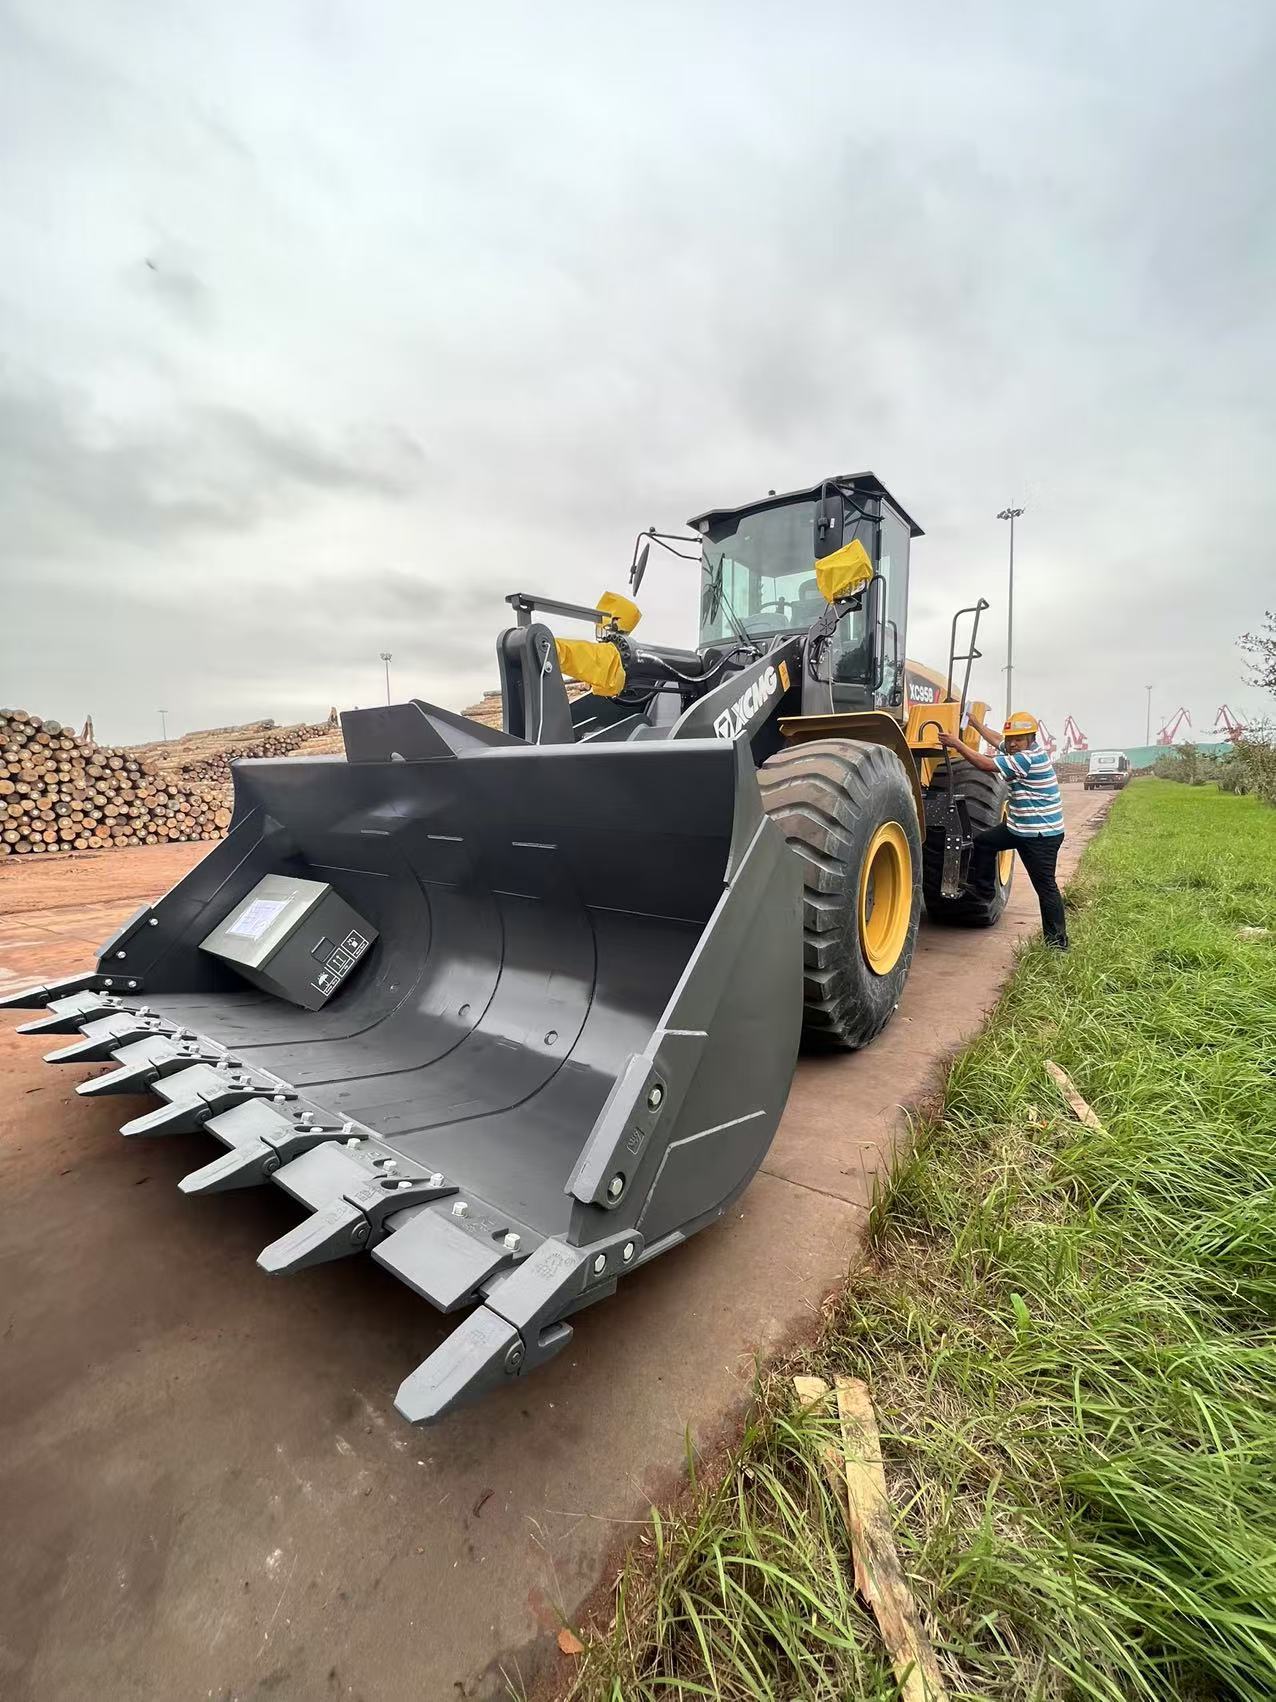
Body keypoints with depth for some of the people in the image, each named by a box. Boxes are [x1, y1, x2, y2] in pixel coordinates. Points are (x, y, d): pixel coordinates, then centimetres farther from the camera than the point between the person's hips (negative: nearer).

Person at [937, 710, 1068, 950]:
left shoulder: (1029, 758, -21)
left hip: (1041, 834, -10)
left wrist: (956, 743, -18)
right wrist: (975, 723, 31)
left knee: (1045, 886, -5)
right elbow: (997, 740, 26)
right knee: (981, 842, 16)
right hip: (1018, 826, 10)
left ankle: (1057, 941, 4)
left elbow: (985, 764, -24)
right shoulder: (1017, 751, 5)